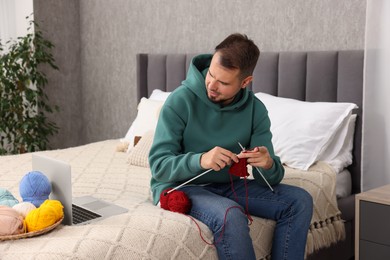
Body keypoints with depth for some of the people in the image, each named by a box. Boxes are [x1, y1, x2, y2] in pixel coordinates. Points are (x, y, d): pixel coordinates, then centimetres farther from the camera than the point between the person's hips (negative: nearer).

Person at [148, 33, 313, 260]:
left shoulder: (255, 109, -5)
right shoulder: (181, 101, -17)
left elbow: (270, 179, -6)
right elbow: (159, 165, -19)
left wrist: (268, 164, -31)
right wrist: (200, 160, -38)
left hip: (227, 184, 5)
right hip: (179, 185, -4)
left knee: (300, 201, -11)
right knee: (231, 216, -35)